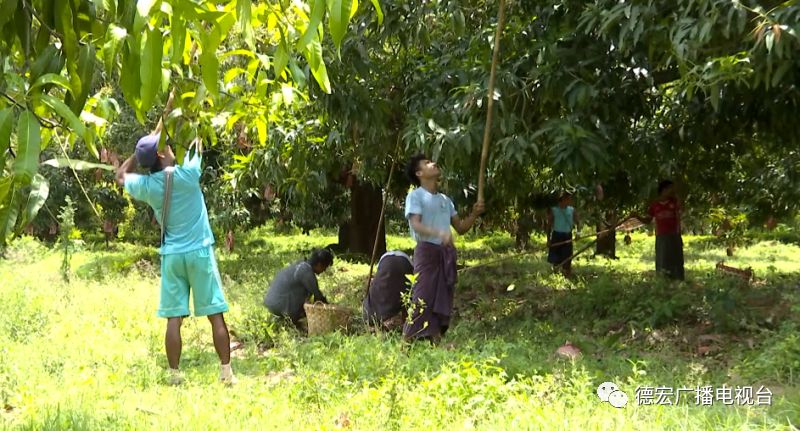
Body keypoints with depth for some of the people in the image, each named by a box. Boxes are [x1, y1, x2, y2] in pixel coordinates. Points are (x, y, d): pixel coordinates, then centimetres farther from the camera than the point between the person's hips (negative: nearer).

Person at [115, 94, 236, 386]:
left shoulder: (146, 185, -3)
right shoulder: (187, 174, -11)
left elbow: (120, 175, 19)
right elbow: (197, 142, 5)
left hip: (171, 255, 2)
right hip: (200, 252, -2)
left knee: (174, 318, 4)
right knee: (215, 315, 2)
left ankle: (174, 375, 3)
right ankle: (226, 373, 4)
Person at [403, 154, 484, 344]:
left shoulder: (445, 199, 20)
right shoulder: (416, 196, -2)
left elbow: (460, 227, 20)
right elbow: (416, 225, -17)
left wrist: (474, 214, 2)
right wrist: (439, 233, -33)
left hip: (447, 252, 7)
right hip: (427, 250, -7)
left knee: (443, 299, 6)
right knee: (423, 296, -13)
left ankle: (434, 340, 13)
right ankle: (409, 341, -10)